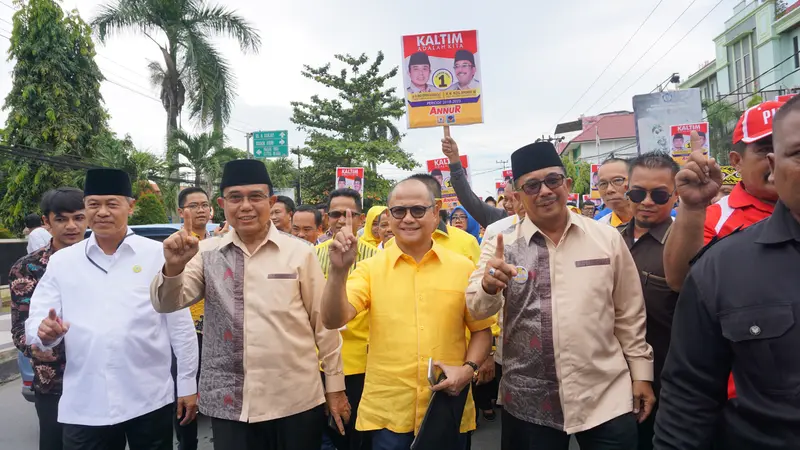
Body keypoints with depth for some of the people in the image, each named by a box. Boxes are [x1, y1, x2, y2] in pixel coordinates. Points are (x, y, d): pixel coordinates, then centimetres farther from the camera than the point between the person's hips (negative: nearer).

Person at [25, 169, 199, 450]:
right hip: (83, 407, 2)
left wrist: (187, 383, 1)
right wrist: (45, 330, -19)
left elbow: (180, 325, 0)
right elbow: (35, 323, 4)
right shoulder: (61, 261, 4)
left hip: (150, 400, -1)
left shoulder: (159, 255, -2)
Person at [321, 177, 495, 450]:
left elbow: (481, 330, 8)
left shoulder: (463, 267, 0)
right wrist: (339, 270, -27)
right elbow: (333, 321, -13)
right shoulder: (370, 268, -2)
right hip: (387, 412, -1)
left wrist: (468, 369, -9)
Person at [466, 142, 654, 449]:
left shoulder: (608, 238, 0)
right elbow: (478, 310, -12)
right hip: (528, 404, 0)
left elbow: (629, 315, 6)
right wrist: (488, 285, -32)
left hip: (606, 397, 1)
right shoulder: (501, 244, -4)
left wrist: (641, 373, 8)